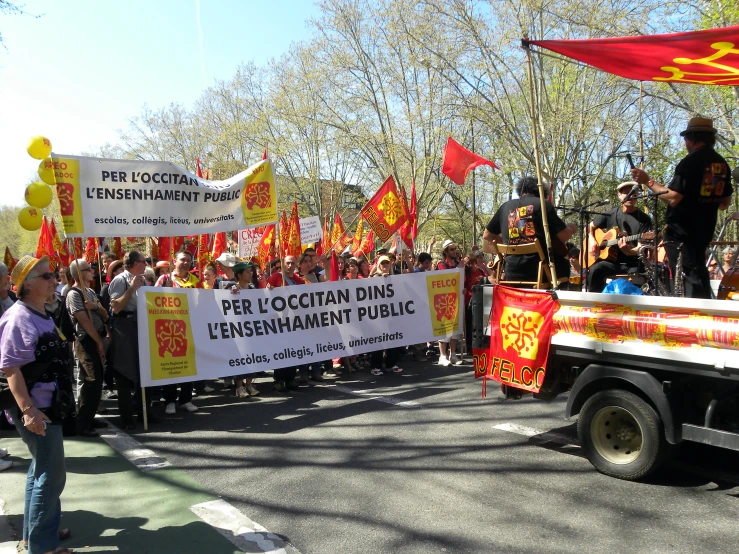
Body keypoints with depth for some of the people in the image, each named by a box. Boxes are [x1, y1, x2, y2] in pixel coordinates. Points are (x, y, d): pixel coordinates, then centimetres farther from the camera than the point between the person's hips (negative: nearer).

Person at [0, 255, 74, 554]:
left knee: (41, 471, 20)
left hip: (48, 406, 10)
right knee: (52, 476, -2)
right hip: (35, 410, -10)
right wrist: (28, 410, -28)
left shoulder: (41, 315, 9)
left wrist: (60, 399, 24)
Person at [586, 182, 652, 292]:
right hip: (611, 261, 1)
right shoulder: (610, 214, 9)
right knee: (594, 270, -29)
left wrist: (628, 251, -27)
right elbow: (590, 226, 21)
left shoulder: (644, 219, 2)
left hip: (633, 263, -1)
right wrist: (592, 241, 1)